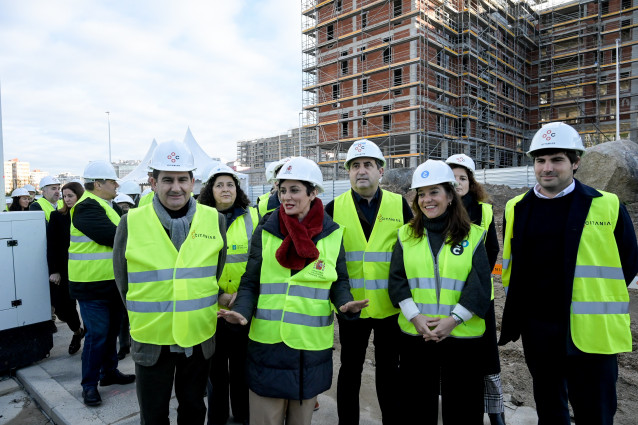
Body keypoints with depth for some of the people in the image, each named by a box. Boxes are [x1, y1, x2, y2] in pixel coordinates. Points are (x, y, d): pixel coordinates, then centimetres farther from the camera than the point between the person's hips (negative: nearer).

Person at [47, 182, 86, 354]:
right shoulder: (57, 216, 1)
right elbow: (51, 246, -1)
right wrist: (54, 270, -5)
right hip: (64, 269, 2)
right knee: (63, 307, 5)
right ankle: (77, 332, 32)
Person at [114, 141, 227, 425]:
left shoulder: (214, 220, -4)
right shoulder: (131, 223, -8)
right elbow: (123, 281, 3)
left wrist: (200, 312, 6)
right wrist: (144, 318, 4)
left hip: (200, 338, 1)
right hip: (151, 341, -1)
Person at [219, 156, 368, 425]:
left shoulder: (332, 234, -1)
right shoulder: (265, 232, -2)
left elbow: (338, 282, 4)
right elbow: (250, 283, 0)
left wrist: (345, 304, -17)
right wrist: (242, 312, -18)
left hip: (312, 345, 1)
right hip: (268, 343, 0)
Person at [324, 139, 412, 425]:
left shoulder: (399, 204, 0)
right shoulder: (334, 208, -1)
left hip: (391, 305, 1)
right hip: (351, 305, 0)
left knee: (389, 369, 17)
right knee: (350, 369, 15)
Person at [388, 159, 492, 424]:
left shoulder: (473, 235, 0)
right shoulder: (406, 235, 5)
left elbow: (480, 285, -6)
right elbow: (397, 280, -1)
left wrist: (453, 319, -15)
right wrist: (416, 317, -13)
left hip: (462, 336, -1)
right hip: (414, 334, 1)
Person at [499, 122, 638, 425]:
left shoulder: (607, 206, -7)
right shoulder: (516, 209, 3)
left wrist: (589, 299, 2)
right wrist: (516, 314, 9)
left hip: (588, 332, -3)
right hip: (536, 331, 3)